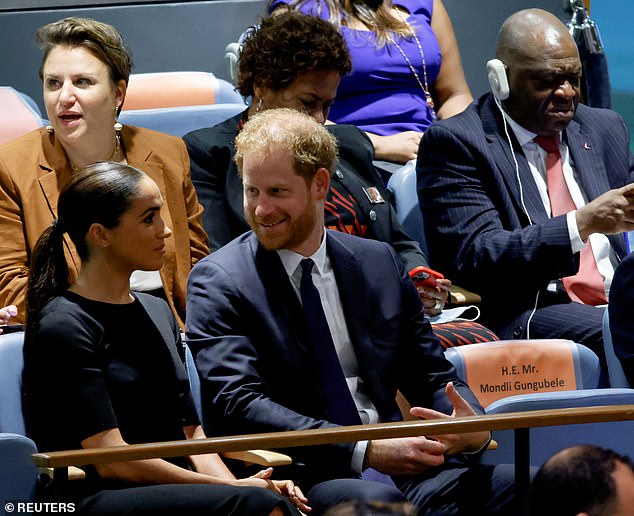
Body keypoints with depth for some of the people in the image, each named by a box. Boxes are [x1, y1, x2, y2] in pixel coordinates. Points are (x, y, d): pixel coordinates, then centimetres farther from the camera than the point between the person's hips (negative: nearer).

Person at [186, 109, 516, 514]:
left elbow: (434, 379, 19)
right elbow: (239, 406, -11)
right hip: (300, 478, -5)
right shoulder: (218, 280, 1)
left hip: (398, 462, 5)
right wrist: (365, 450, -21)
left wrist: (474, 429, -7)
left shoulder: (379, 264, 17)